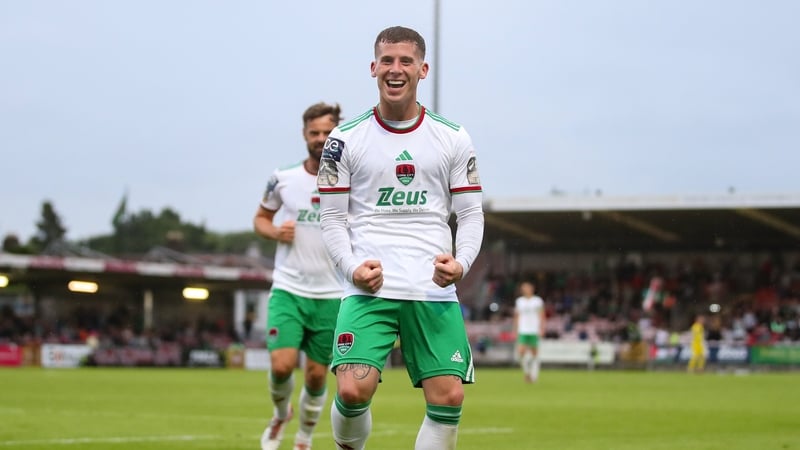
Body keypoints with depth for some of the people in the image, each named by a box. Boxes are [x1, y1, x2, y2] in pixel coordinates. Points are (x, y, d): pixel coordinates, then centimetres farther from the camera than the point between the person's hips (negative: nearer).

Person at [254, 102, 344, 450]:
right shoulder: (283, 180, 2)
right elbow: (260, 218, 16)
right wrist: (275, 232, -6)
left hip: (331, 296, 0)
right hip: (288, 290, 0)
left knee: (316, 375, 4)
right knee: (282, 365, -16)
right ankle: (281, 414, 17)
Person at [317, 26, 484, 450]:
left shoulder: (453, 139, 9)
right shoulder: (346, 139, 5)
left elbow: (471, 213, 10)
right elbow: (332, 218, 6)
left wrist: (461, 262, -10)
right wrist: (352, 267, -12)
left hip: (434, 291, 2)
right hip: (369, 288, -2)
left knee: (448, 397, -7)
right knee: (353, 389, -19)